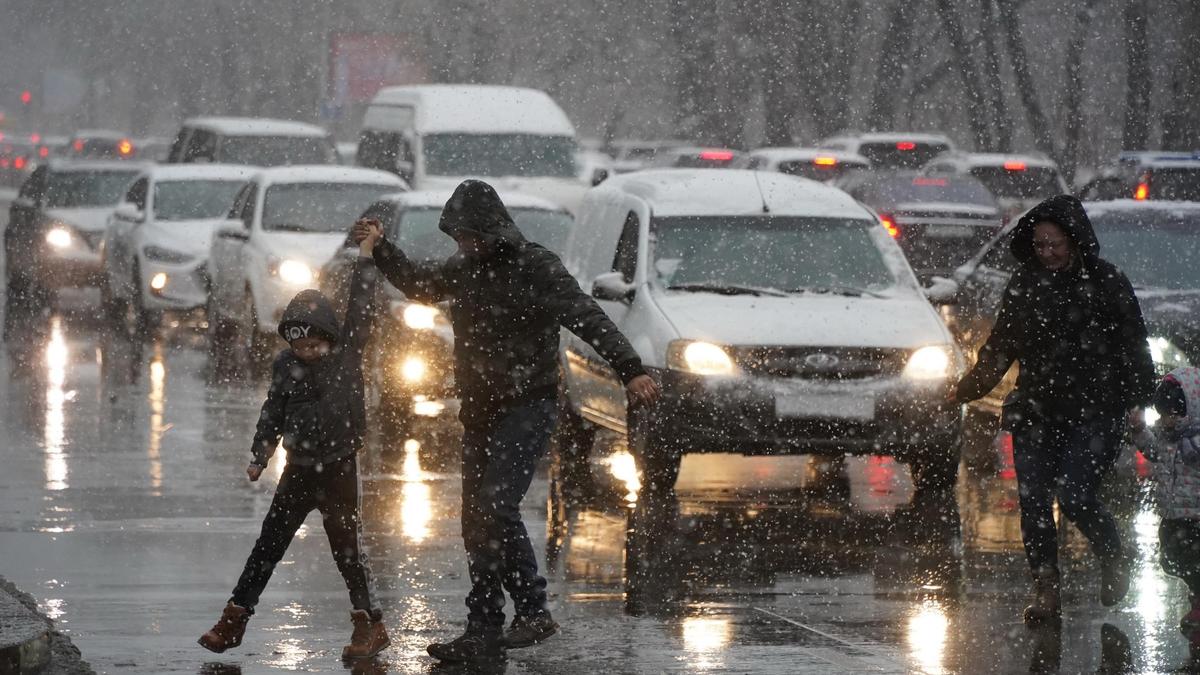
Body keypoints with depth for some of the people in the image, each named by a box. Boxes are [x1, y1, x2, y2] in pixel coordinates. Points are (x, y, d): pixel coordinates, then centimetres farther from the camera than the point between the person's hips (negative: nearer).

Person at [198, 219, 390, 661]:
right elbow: (274, 413, 10)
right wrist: (260, 455, 4)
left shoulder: (346, 356, -9)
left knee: (347, 547, -2)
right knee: (268, 545, 7)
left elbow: (360, 307, -17)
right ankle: (234, 619, 11)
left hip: (339, 470, -4)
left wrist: (367, 251, -22)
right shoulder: (286, 366, 0)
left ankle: (370, 624, 7)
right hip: (298, 471, 4)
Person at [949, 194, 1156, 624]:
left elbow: (1133, 345, 1)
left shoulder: (1106, 282, -2)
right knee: (1033, 499, -2)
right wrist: (967, 388, 13)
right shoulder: (1024, 285, 10)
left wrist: (1137, 399, -7)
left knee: (1073, 494, -15)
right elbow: (1000, 347, 18)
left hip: (1093, 411, -5)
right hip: (1036, 410, 5)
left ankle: (1113, 561, 12)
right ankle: (1045, 589, 8)